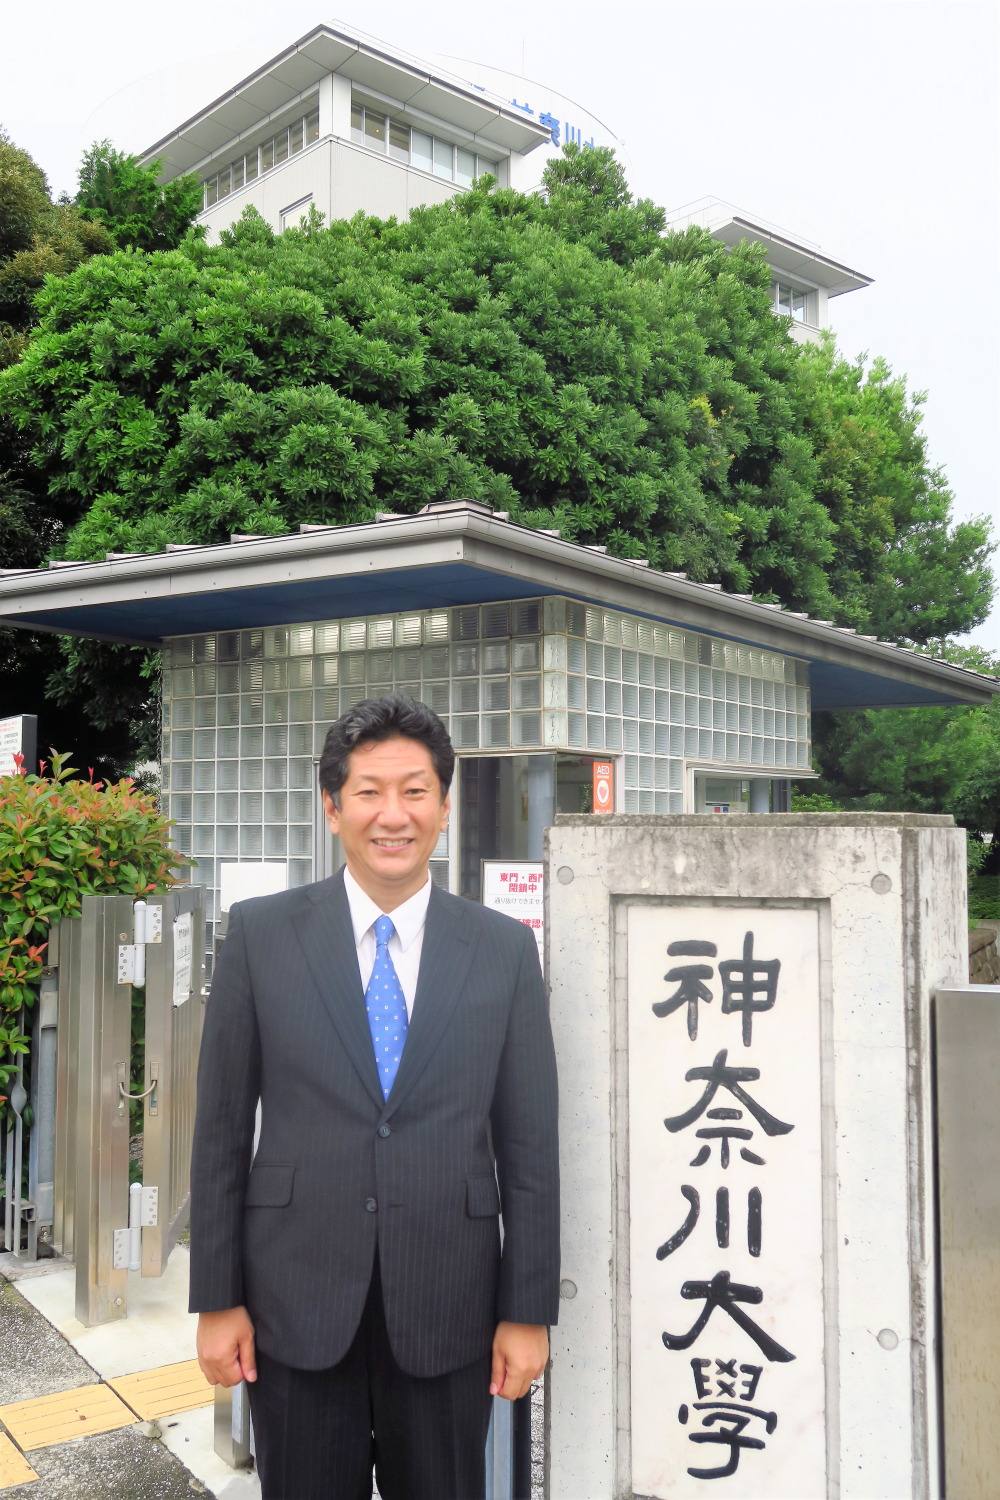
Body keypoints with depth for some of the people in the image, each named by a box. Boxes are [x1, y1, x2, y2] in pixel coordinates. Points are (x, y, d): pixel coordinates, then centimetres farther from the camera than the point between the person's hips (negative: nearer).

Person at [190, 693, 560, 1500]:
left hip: (447, 1311, 1)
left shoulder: (505, 948, -1)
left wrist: (529, 1311, 0)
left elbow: (529, 1144, 0)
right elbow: (222, 1130, 0)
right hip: (297, 1306, 0)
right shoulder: (260, 933, -2)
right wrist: (217, 1299, 0)